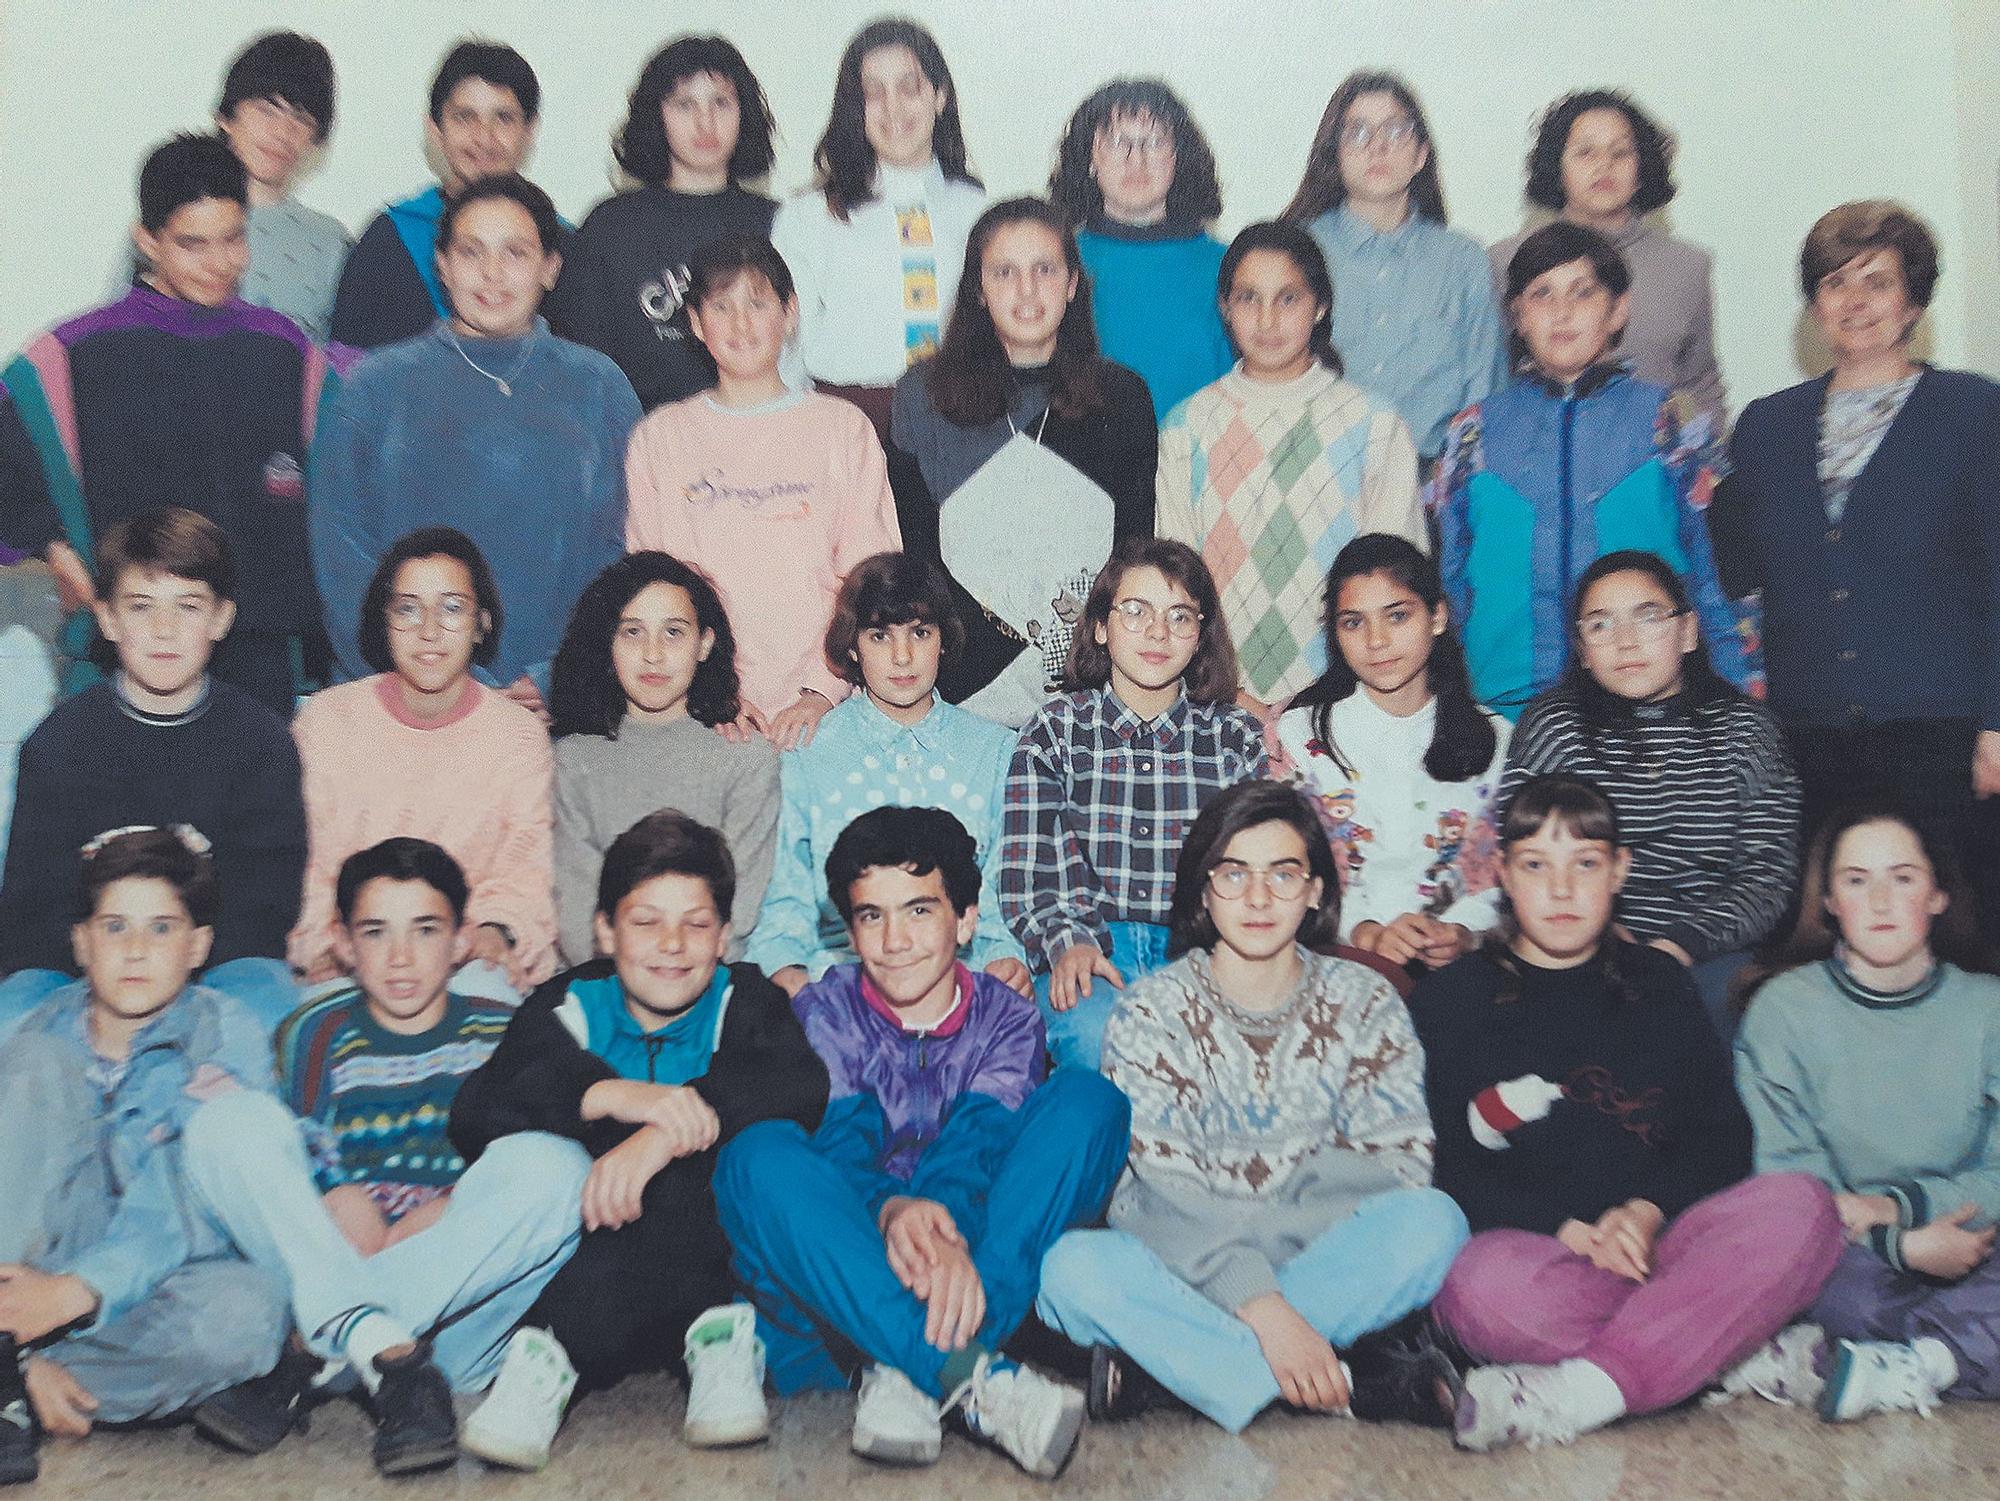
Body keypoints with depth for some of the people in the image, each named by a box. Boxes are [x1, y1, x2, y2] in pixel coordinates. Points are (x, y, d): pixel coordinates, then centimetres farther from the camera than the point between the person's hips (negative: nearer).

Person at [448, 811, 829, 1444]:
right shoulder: (566, 1009, 9)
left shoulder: (744, 1003, 8)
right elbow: (475, 1113, -11)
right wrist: (607, 1094, -29)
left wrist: (664, 1132, -32)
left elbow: (805, 1087, -16)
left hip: (729, 1268, 0)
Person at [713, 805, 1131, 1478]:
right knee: (759, 1155, -30)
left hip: (971, 1257, 1)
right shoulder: (822, 1013, 7)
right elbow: (841, 1138, -12)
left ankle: (907, 1374, -33)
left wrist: (945, 1225, -36)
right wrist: (890, 1211, -36)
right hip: (850, 1266, 0)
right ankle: (972, 1378, -44)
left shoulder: (1006, 1018, 9)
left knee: (1088, 1100, -20)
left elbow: (981, 1137, -12)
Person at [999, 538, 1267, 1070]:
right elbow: (1029, 869, 2)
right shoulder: (1054, 731, 10)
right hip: (1088, 950, 0)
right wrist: (1069, 943, -16)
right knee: (1094, 1035, -34)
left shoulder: (1236, 737, 14)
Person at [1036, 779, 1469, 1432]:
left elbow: (1398, 1159, -4)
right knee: (1074, 1267, -31)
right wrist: (1263, 1308, -29)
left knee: (1431, 1220, -28)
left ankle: (1155, 1354, -24)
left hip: (1324, 1254, 2)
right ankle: (1338, 1384, -29)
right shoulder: (1151, 1010, -1)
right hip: (1177, 1266, -1)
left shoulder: (1365, 1002, 6)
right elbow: (1167, 1190, -13)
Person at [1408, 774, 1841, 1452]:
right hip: (1522, 1243, -3)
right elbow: (1443, 1168, 1)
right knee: (1488, 1287, -37)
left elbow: (1722, 1137, 13)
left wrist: (1646, 1212, -8)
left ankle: (1576, 1394, -33)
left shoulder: (1660, 986, 20)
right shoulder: (1450, 998, 10)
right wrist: (1569, 1230, -13)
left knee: (1800, 1205, -25)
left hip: (1652, 1242, 3)